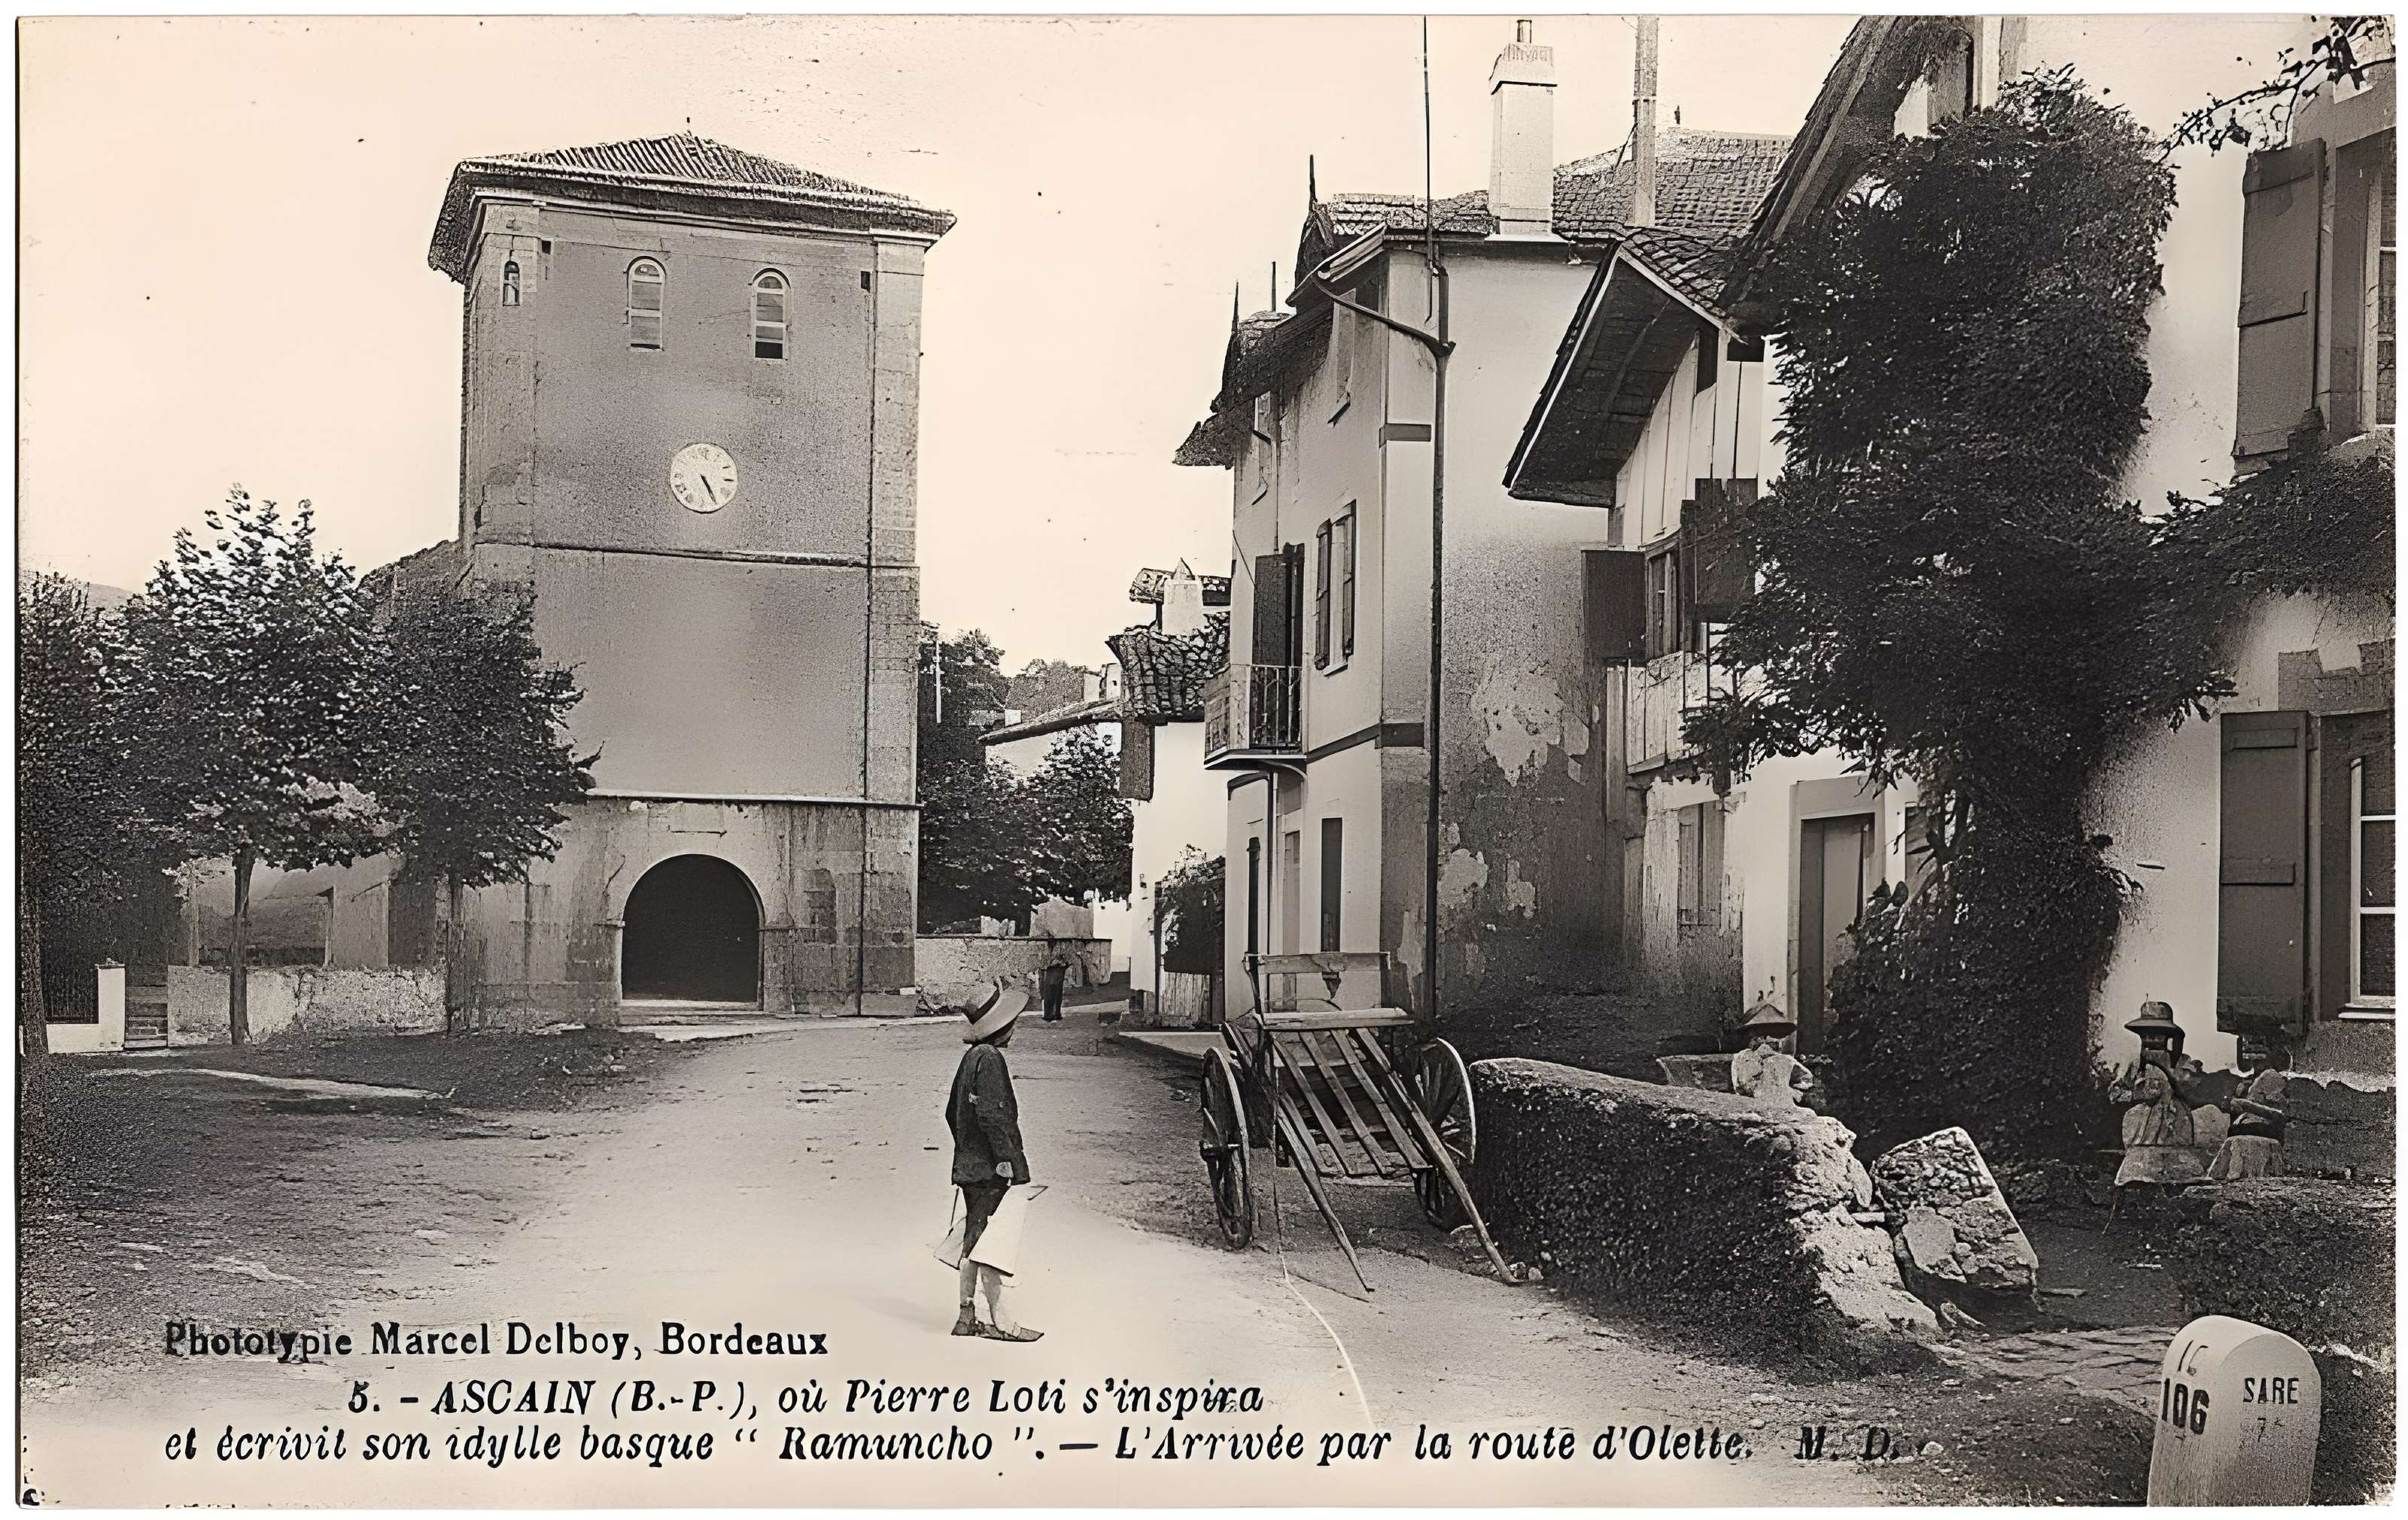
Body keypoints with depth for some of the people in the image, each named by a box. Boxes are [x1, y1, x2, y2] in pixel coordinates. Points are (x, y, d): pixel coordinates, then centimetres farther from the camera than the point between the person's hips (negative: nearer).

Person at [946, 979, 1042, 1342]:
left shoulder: (971, 1057, 15)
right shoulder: (990, 1059, -16)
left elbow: (952, 1112, 21)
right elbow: (991, 1114, -22)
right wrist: (1006, 1159, -20)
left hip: (969, 1165, 10)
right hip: (990, 1169, -10)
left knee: (974, 1241, 13)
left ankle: (967, 1316, 18)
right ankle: (998, 1320, -2)